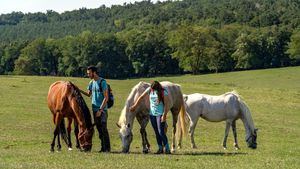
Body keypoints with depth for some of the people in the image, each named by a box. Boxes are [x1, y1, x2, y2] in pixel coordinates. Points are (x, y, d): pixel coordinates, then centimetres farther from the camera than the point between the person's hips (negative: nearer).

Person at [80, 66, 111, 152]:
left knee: (104, 128, -9)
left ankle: (107, 147, -4)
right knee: (99, 129, 8)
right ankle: (103, 147, 14)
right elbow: (89, 94, 22)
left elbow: (106, 97, -14)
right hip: (95, 109, 7)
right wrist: (79, 90, 7)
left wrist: (100, 110, -17)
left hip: (102, 109, -7)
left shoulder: (102, 82, -12)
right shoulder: (91, 82, 10)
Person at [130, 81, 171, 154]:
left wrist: (164, 115, -19)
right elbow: (141, 97, 9)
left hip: (160, 114, -5)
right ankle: (160, 148, 15)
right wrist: (134, 106, 12)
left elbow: (166, 105, -13)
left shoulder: (164, 92, -13)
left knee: (161, 132, -12)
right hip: (152, 114, 5)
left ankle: (167, 149, -8)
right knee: (156, 132, 8)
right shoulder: (149, 90, -1)